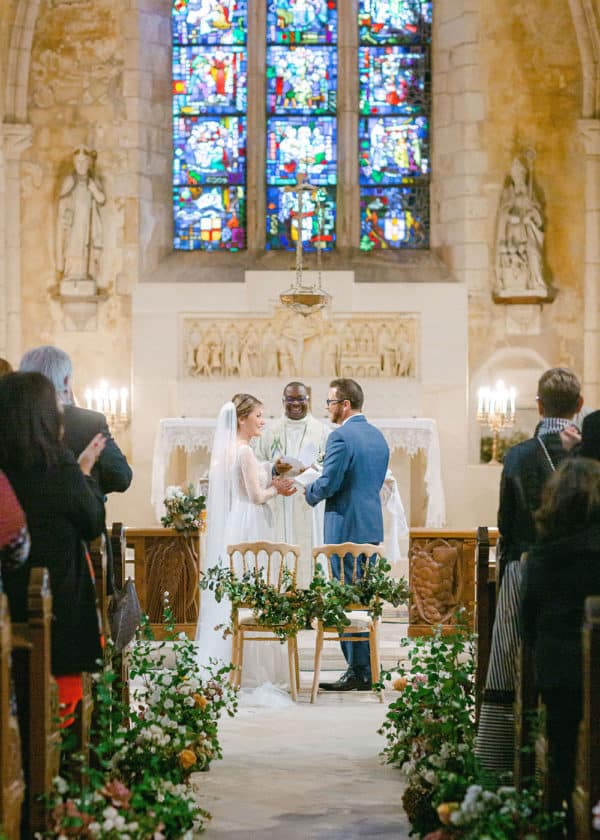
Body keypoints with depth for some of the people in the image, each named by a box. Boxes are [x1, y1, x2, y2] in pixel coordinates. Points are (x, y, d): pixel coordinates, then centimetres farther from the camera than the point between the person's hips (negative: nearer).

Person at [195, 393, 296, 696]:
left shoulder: (227, 449, 12)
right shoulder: (244, 451, -15)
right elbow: (256, 496, -16)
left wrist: (271, 484, 10)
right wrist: (276, 489, 2)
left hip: (232, 527, 9)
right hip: (248, 527, -9)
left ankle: (221, 661, 14)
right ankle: (247, 667, -3)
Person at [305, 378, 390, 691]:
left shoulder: (341, 437, -14)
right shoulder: (378, 436, 13)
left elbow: (327, 485, -18)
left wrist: (309, 492, 1)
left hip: (346, 527, -9)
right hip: (372, 527, 9)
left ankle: (358, 671, -2)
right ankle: (369, 669, 17)